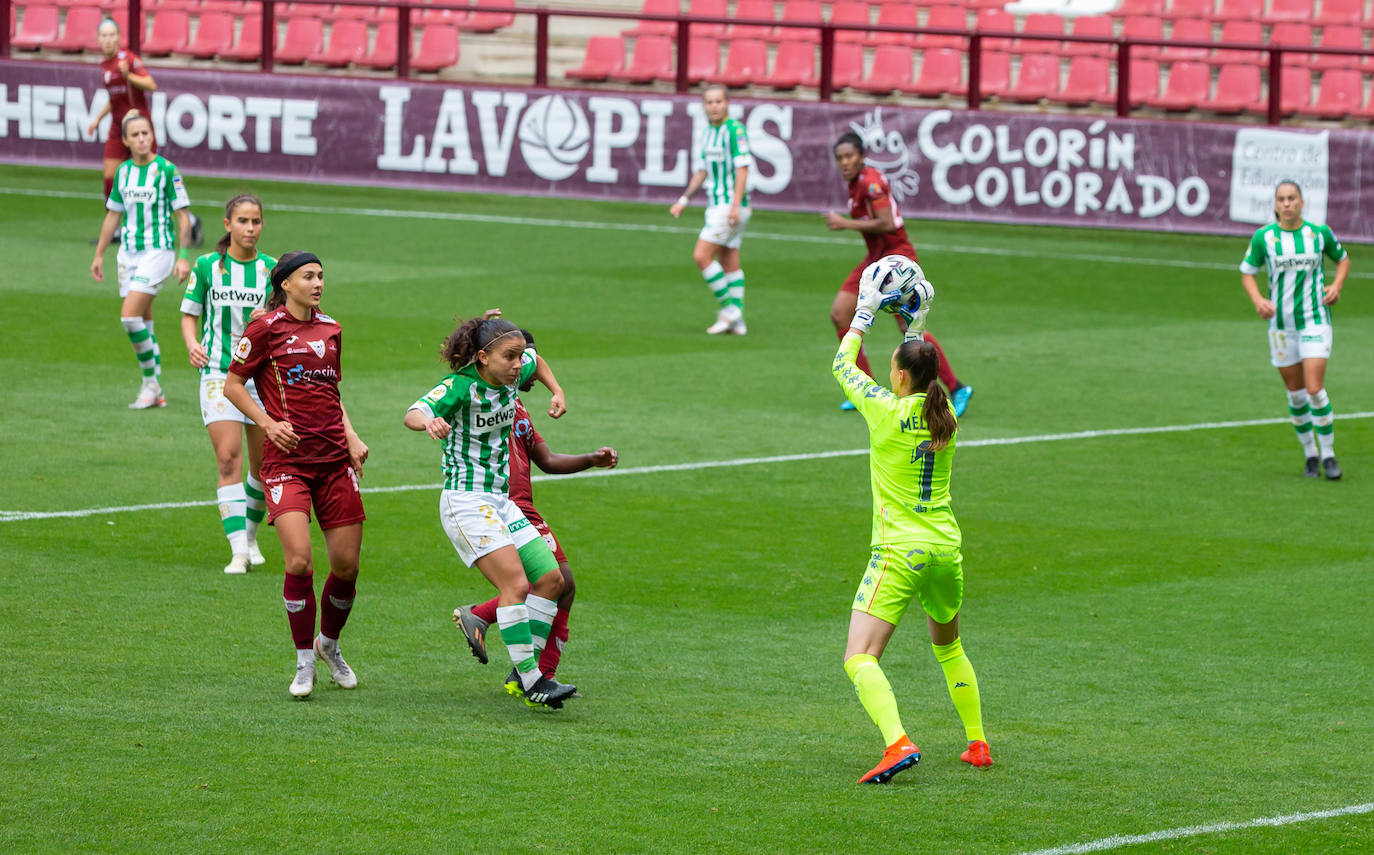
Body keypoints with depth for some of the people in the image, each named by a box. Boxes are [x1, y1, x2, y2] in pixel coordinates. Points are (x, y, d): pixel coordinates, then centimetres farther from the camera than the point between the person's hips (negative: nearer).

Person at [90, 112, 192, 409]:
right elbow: (113, 215, 19)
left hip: (158, 251, -6)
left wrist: (184, 256, -12)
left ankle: (150, 382, -4)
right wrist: (99, 255, 20)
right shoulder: (123, 171, 8)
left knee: (130, 315, -17)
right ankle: (156, 393, 15)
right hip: (129, 251, 6)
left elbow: (182, 216, -6)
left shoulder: (166, 170, -8)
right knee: (142, 323, 7)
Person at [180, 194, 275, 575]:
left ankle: (251, 534, 31)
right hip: (219, 373, -2)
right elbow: (189, 315, 9)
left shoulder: (271, 269, 4)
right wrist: (192, 345, -11)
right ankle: (238, 550, -18)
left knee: (264, 466, 6)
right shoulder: (207, 266, 1)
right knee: (228, 458, -15)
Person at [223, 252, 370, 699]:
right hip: (287, 459, -5)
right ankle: (305, 663, -1)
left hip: (334, 459, 5)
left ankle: (329, 644, 31)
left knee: (347, 565, 4)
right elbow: (233, 385, 2)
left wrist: (350, 435, 12)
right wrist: (268, 423, -10)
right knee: (298, 562, -17)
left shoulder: (331, 330, 13)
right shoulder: (266, 328, -3)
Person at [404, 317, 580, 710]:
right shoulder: (460, 386, -18)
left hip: (500, 501, 9)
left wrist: (556, 392, 12)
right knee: (516, 584, -21)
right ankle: (531, 681, -19)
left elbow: (536, 361, 29)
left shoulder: (512, 374, 3)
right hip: (465, 499, -9)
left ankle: (525, 670, 12)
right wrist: (429, 422, -57)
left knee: (551, 580, 5)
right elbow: (413, 414, -35)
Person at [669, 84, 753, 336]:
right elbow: (701, 170, 23)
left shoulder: (735, 129, -13)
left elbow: (742, 168, -18)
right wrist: (684, 200, 18)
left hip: (731, 205, -9)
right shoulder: (707, 132, 14)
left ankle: (728, 308, -5)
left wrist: (736, 205, -24)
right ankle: (736, 321, 11)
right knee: (730, 263, 9)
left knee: (702, 255, -12)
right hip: (717, 205, 9)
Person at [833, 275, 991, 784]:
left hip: (899, 552, -7)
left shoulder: (888, 411, -11)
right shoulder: (944, 413, 3)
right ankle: (978, 744, 31)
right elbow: (922, 374, 27)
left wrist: (863, 315, 17)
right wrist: (915, 324, 30)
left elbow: (843, 365, 6)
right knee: (949, 649, 29)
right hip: (946, 550, 7)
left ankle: (898, 744, -33)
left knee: (859, 658, -13)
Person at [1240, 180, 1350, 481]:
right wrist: (1258, 300, -11)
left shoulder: (1320, 233, -1)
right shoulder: (1263, 237, -2)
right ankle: (1310, 453, 23)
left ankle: (1328, 453, 0)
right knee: (1295, 391, 6)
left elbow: (1343, 258, 16)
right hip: (1281, 323, 1)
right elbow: (1247, 272, 8)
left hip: (1315, 320, -1)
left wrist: (1336, 285, -2)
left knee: (1314, 388, -13)